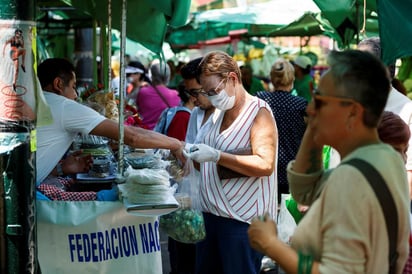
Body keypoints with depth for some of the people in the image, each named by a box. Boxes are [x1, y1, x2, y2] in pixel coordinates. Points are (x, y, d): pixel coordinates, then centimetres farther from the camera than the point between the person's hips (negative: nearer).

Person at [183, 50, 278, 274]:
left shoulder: (259, 112, -10)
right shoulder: (222, 113, 14)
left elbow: (265, 165, -21)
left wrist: (216, 156, -28)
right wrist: (195, 155, 3)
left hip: (241, 219, -8)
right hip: (212, 212, 8)